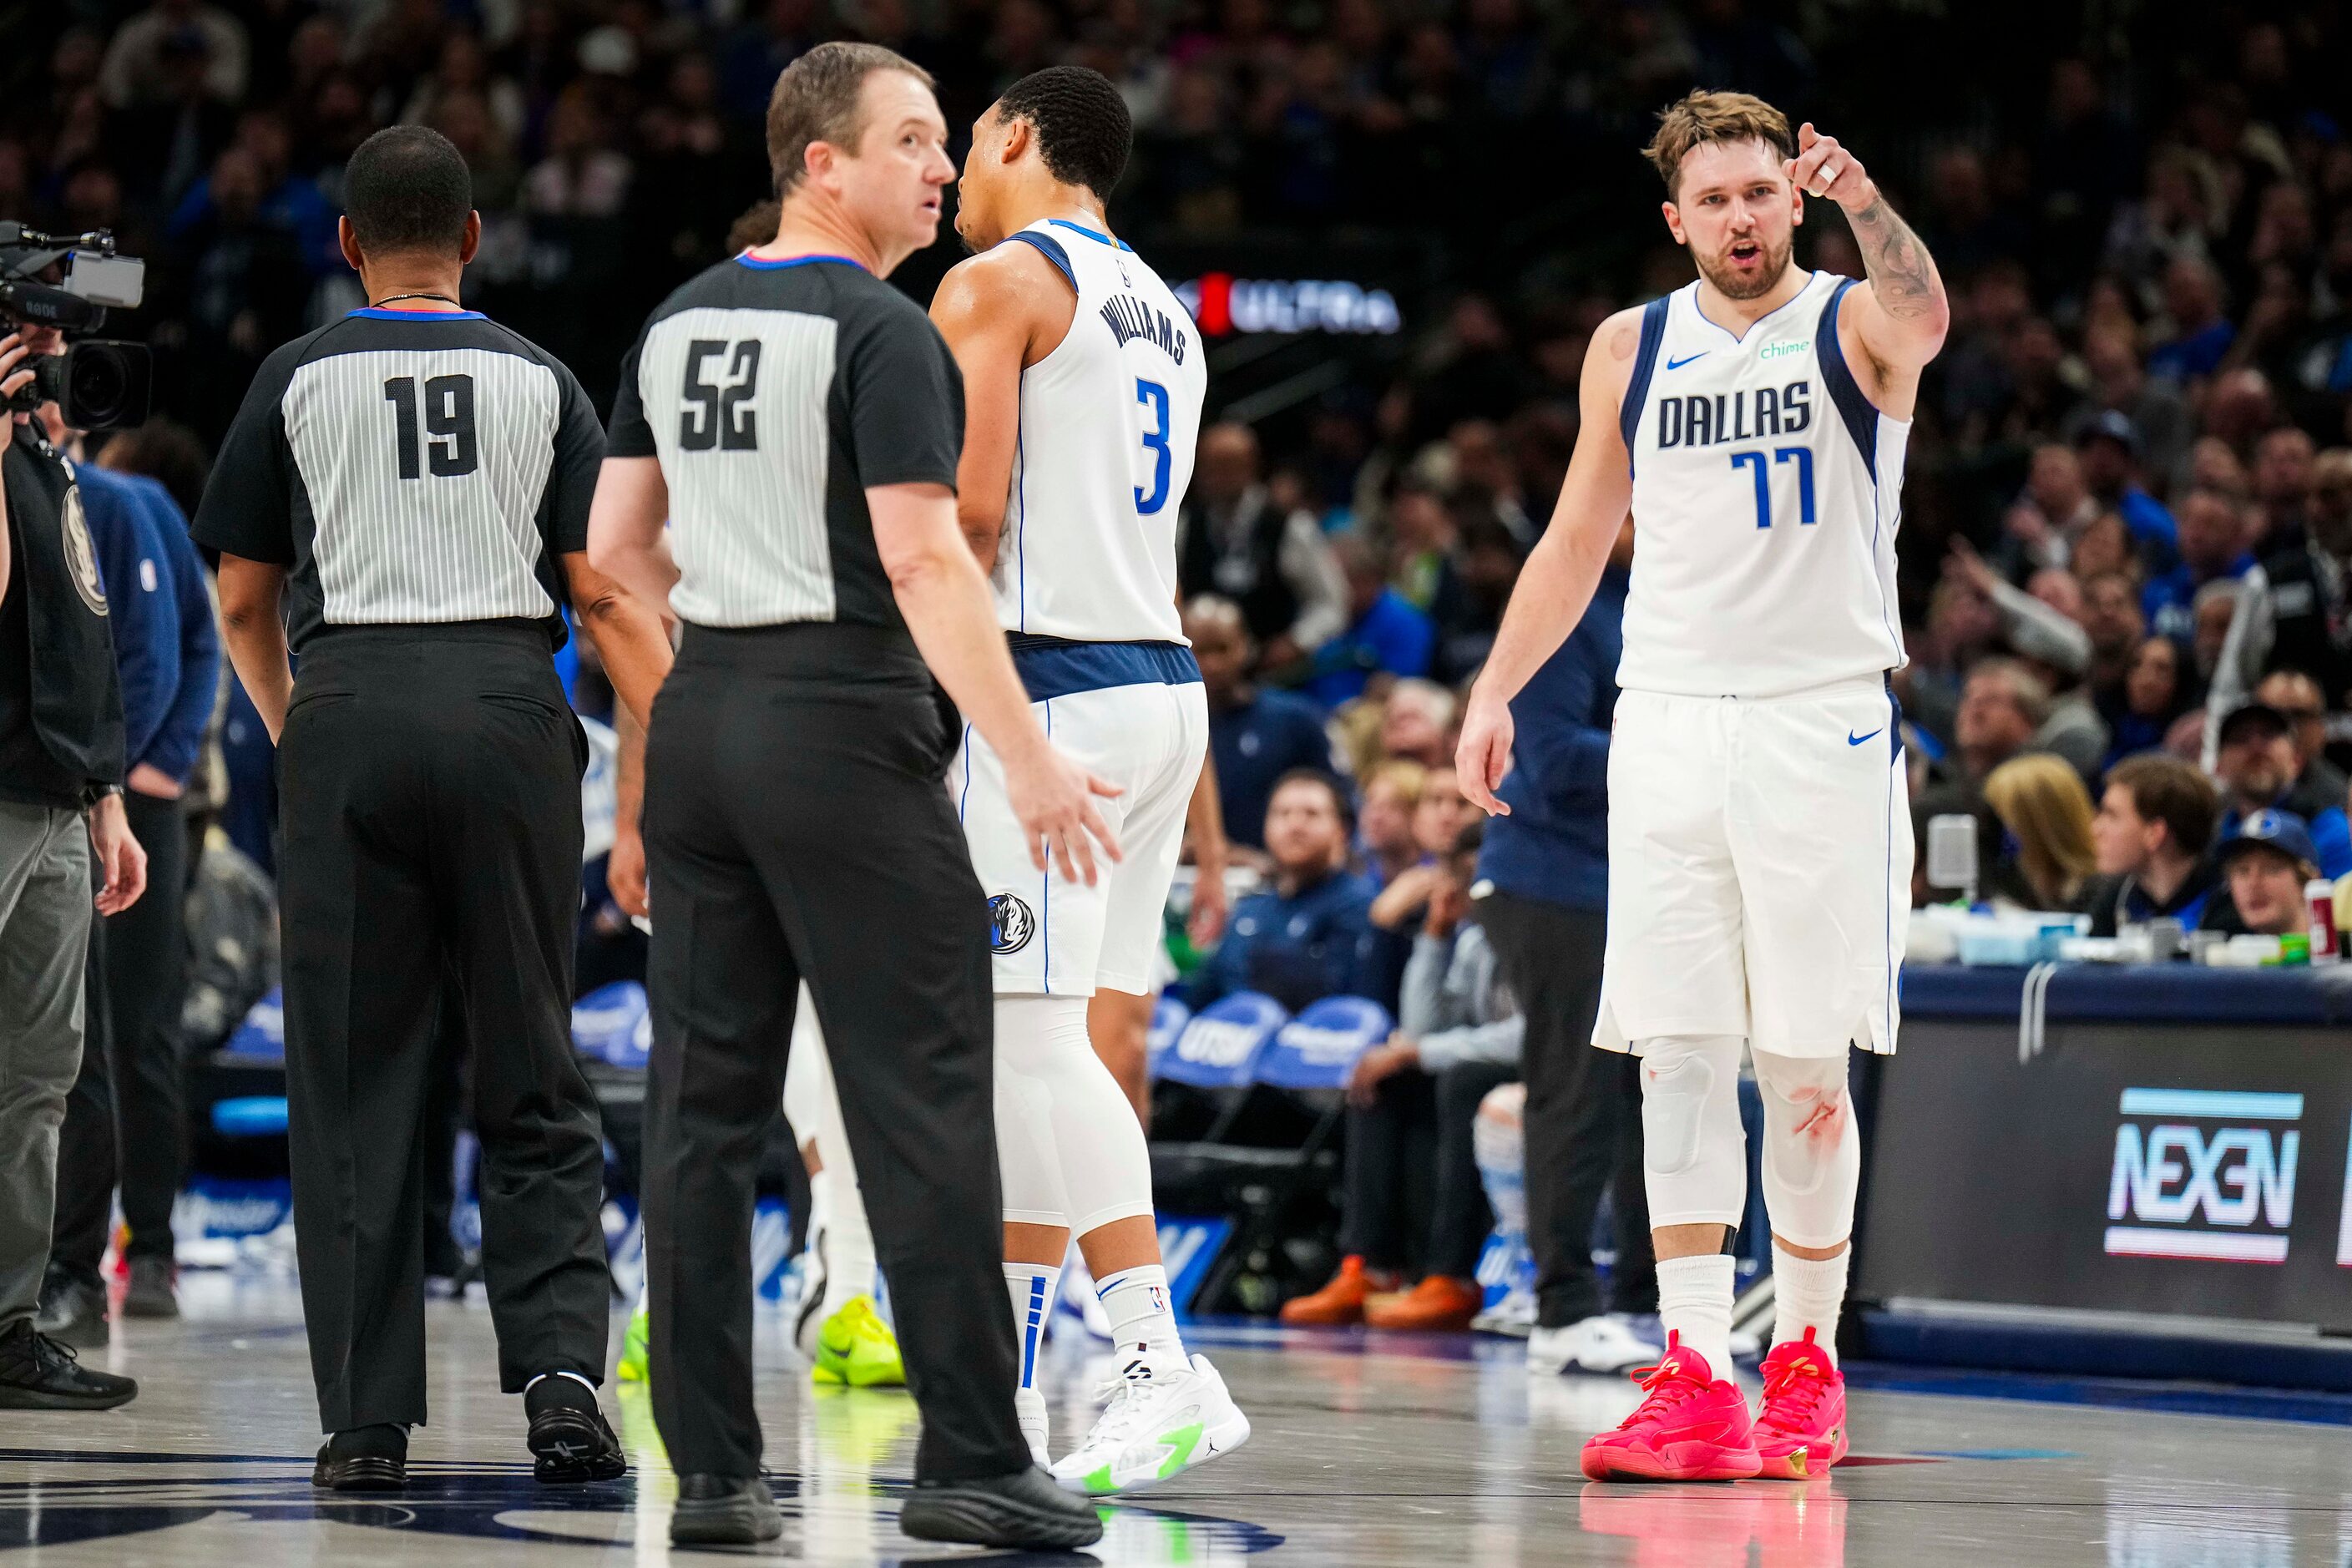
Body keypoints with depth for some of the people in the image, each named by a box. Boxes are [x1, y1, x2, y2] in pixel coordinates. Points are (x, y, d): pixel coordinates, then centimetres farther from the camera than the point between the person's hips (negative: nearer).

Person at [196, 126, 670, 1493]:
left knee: (357, 1089, 4)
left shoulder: (298, 380, 6)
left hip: (348, 711, -1)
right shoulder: (539, 379, 8)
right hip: (506, 702, 1)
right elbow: (605, 590, 2)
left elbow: (244, 599, 11)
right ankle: (561, 1371, -7)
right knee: (533, 1085, 9)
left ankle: (369, 1423, 3)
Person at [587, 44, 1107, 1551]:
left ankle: (711, 1471, 6)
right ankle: (972, 1460, -3)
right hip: (847, 728, -7)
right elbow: (924, 559, -19)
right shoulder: (882, 331, -11)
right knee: (922, 1099, -3)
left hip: (700, 719, 7)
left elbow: (617, 543, 15)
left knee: (705, 1107, 6)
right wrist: (1027, 755, -19)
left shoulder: (679, 321, 12)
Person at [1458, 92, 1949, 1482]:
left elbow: (1922, 324, -25)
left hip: (1823, 725, -3)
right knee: (1676, 1057, -5)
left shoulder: (1851, 325, 0)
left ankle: (1808, 1361, 13)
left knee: (1805, 1067, 1)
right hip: (1669, 725, 3)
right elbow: (1581, 536, 18)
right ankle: (1696, 1381, -8)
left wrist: (1867, 209, -44)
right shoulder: (1632, 350, 11)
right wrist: (1495, 689, 9)